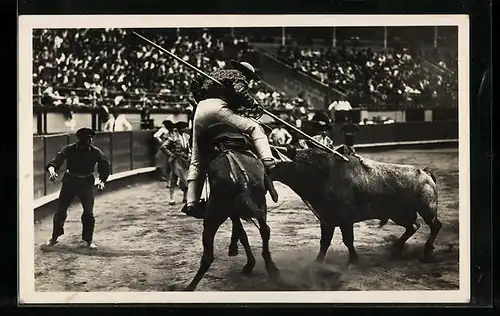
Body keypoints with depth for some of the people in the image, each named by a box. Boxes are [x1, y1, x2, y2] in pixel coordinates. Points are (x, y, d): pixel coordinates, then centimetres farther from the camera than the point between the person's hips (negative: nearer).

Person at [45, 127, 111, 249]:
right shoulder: (68, 150, -13)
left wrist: (102, 180, -11)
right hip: (69, 181, 0)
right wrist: (52, 170, -40)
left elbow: (105, 165, 2)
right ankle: (54, 237, 18)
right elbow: (55, 161, -19)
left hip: (86, 183, 0)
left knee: (89, 212, -4)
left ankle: (88, 239, 10)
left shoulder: (95, 152, -10)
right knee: (60, 210, 1)